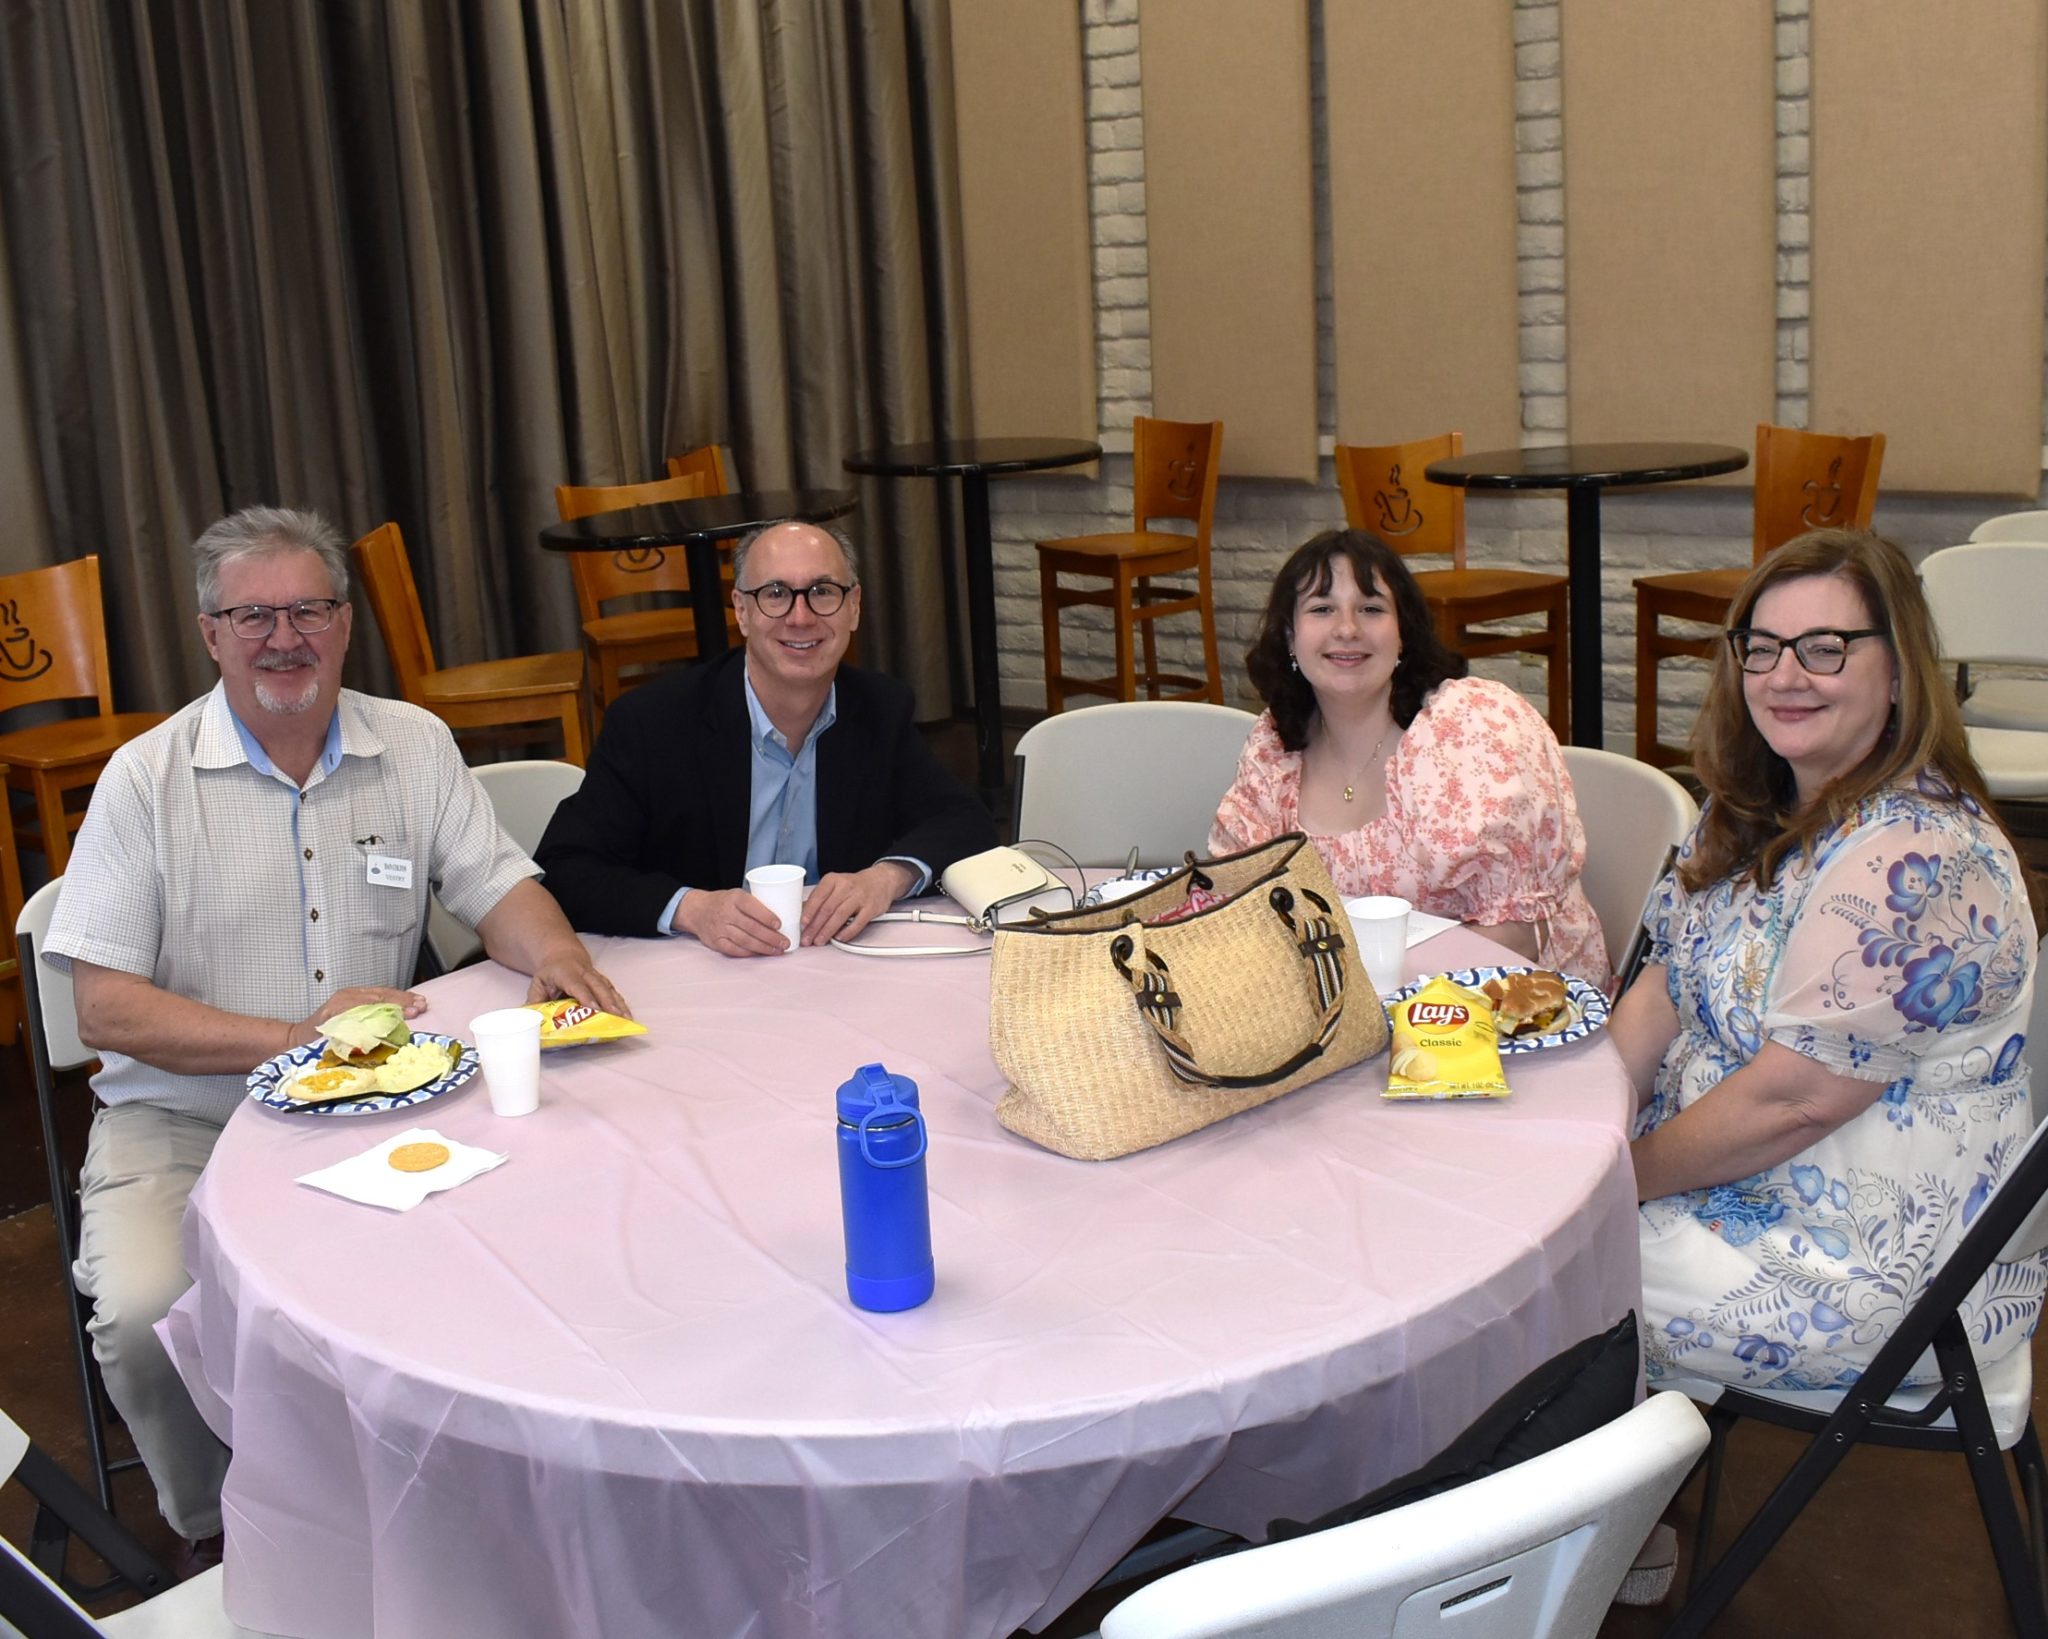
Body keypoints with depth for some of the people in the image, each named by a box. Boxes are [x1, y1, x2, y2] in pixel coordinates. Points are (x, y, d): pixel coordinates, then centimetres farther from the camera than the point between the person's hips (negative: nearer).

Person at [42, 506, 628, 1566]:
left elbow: (496, 886, 5)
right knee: (145, 1314, -27)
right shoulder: (148, 779, -5)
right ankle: (220, 1537, 4)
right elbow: (107, 1009, -9)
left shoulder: (414, 746, 5)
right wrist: (292, 1038, -20)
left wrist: (551, 953, -19)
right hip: (183, 1122, -2)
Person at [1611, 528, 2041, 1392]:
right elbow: (1668, 986, 6)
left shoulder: (1910, 860, -27)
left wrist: (1624, 1176, -14)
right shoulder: (1758, 806, 3)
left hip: (1880, 1264, -9)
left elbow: (1792, 1100, -26)